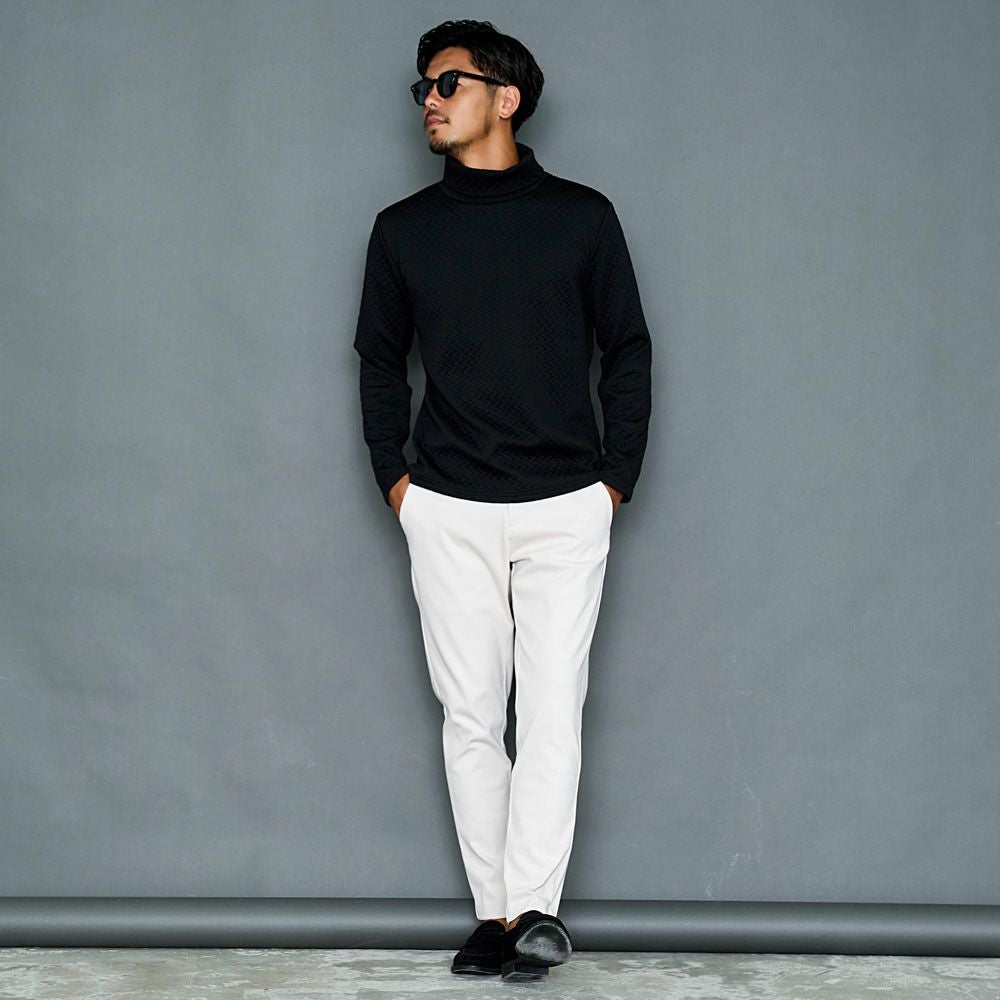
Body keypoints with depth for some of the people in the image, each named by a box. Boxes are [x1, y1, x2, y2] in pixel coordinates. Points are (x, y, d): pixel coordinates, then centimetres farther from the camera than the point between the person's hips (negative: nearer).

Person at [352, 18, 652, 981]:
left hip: (567, 507, -2)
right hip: (447, 509, 2)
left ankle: (536, 906, -10)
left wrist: (616, 477, 3)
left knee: (552, 711, -8)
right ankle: (495, 913, 7)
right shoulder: (403, 228, 9)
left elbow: (628, 349, 9)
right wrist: (393, 475, 8)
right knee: (472, 718, 1)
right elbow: (379, 355, 17)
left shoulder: (581, 216, 4)